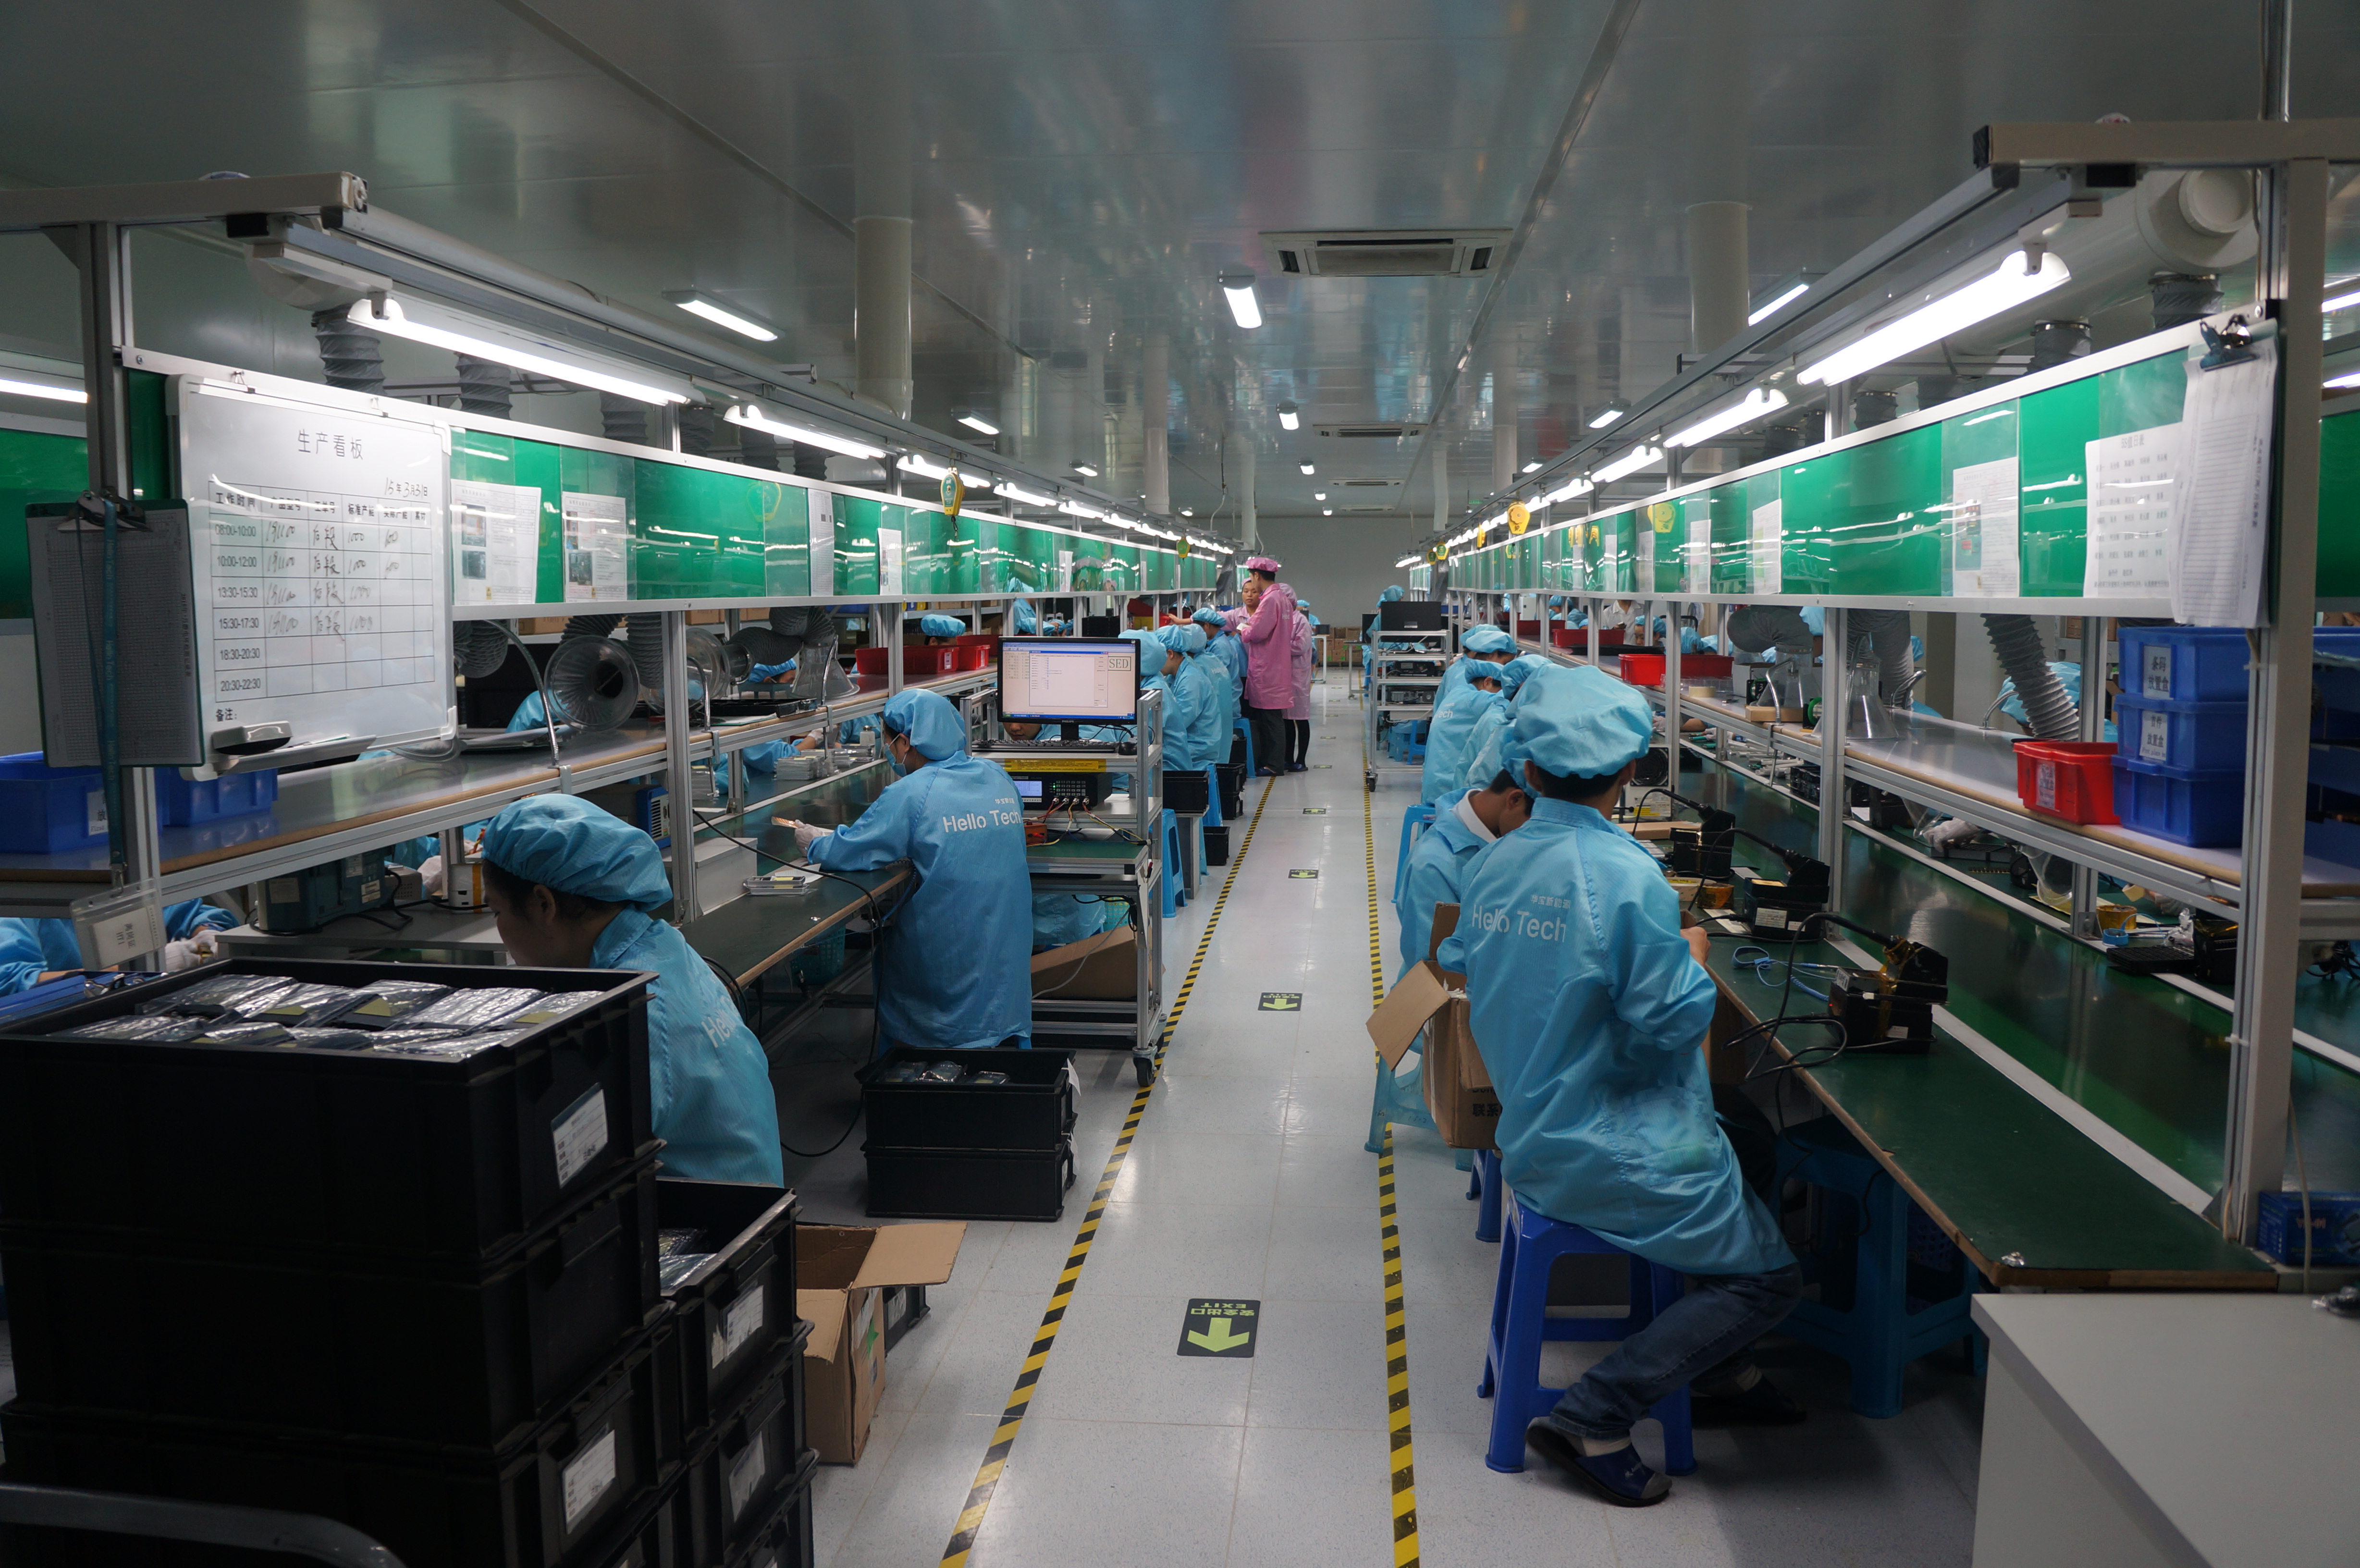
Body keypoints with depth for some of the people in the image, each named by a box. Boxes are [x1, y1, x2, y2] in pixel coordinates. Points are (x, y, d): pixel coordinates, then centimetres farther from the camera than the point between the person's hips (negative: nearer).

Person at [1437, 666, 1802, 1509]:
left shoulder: (1489, 865, -2)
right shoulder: (1629, 878, -24)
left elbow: (1459, 967, 13)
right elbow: (1670, 1023, -21)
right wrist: (1693, 960, 0)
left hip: (1534, 1136, 9)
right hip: (1613, 1153, -9)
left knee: (1736, 1156, 29)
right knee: (1769, 1276, 5)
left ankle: (1719, 1374, 37)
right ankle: (1591, 1419, 0)